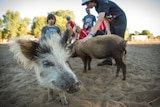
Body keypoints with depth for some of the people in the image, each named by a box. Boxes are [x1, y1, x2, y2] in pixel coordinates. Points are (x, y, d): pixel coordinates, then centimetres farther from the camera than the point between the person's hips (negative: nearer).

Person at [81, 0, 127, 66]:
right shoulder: (97, 7, -1)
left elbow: (100, 20, -42)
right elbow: (105, 19, -1)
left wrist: (90, 35, -50)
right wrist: (108, 30, -16)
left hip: (120, 20, -8)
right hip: (112, 21, 8)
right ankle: (108, 59, 3)